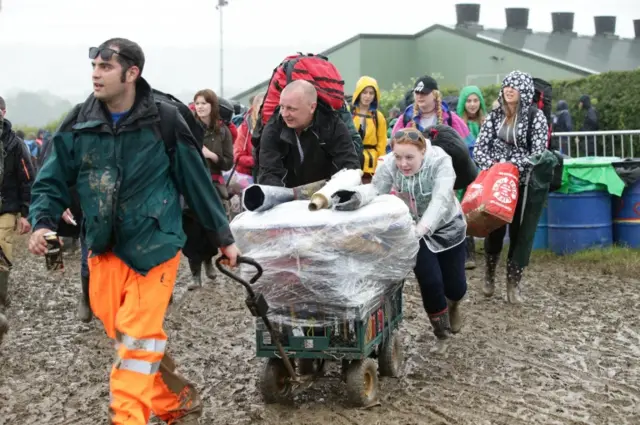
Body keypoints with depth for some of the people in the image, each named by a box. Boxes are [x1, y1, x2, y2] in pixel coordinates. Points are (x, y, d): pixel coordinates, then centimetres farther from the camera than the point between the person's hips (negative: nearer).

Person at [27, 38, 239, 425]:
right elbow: (52, 182, 8)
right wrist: (43, 223, -12)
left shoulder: (164, 121, -10)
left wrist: (224, 238, 5)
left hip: (154, 245, -4)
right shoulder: (78, 125, 0)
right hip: (104, 249, 5)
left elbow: (197, 182, -1)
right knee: (126, 335, 12)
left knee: (138, 338, -11)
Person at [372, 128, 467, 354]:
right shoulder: (388, 165, -23)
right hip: (414, 231, 1)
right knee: (430, 283, -8)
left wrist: (421, 229, -57)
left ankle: (453, 306, 48)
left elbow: (441, 199, -43)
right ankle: (442, 335, 17)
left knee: (455, 285, 8)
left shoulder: (440, 160, -31)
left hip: (447, 227, -1)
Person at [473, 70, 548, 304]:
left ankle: (513, 285, 11)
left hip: (524, 183, -1)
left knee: (519, 233, 1)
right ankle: (489, 276, 27)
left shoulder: (536, 116, -5)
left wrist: (514, 167, -20)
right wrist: (490, 168, -16)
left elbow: (538, 152, -10)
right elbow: (480, 146, 1)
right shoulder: (495, 115, 3)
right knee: (495, 230, 3)